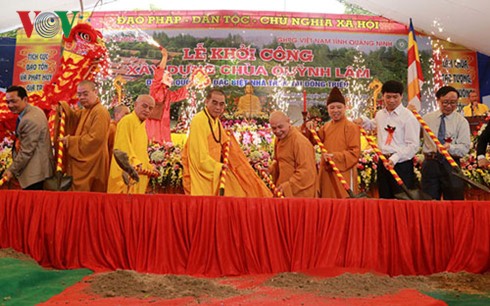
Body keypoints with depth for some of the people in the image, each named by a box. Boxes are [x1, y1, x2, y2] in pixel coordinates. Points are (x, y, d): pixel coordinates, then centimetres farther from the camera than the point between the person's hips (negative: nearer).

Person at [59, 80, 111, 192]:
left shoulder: (100, 112, -13)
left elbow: (95, 138, -19)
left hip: (91, 163, -9)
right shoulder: (84, 112, 18)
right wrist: (63, 106, -7)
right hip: (82, 162, 9)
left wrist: (71, 141, -13)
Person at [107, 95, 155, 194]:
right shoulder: (127, 121, -9)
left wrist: (149, 167, 13)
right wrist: (136, 163, -29)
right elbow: (123, 147, -19)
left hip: (139, 174, 8)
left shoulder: (142, 125, 18)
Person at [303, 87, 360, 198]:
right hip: (327, 173, 6)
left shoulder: (351, 127, -8)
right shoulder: (326, 127, 11)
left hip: (343, 173, -6)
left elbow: (355, 152, -13)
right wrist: (309, 129, -2)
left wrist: (335, 157, -24)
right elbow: (312, 141, 14)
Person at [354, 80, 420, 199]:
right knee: (384, 199, 14)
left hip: (402, 164, -6)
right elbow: (373, 125, 35)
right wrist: (363, 121, 15)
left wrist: (395, 158, -21)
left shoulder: (408, 116, -10)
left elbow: (414, 145, -14)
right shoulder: (380, 114, 11)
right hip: (383, 163, 6)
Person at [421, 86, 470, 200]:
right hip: (430, 164, 2)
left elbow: (465, 147, -6)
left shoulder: (462, 122, 1)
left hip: (451, 165, -2)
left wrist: (450, 147, -27)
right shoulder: (427, 118, 9)